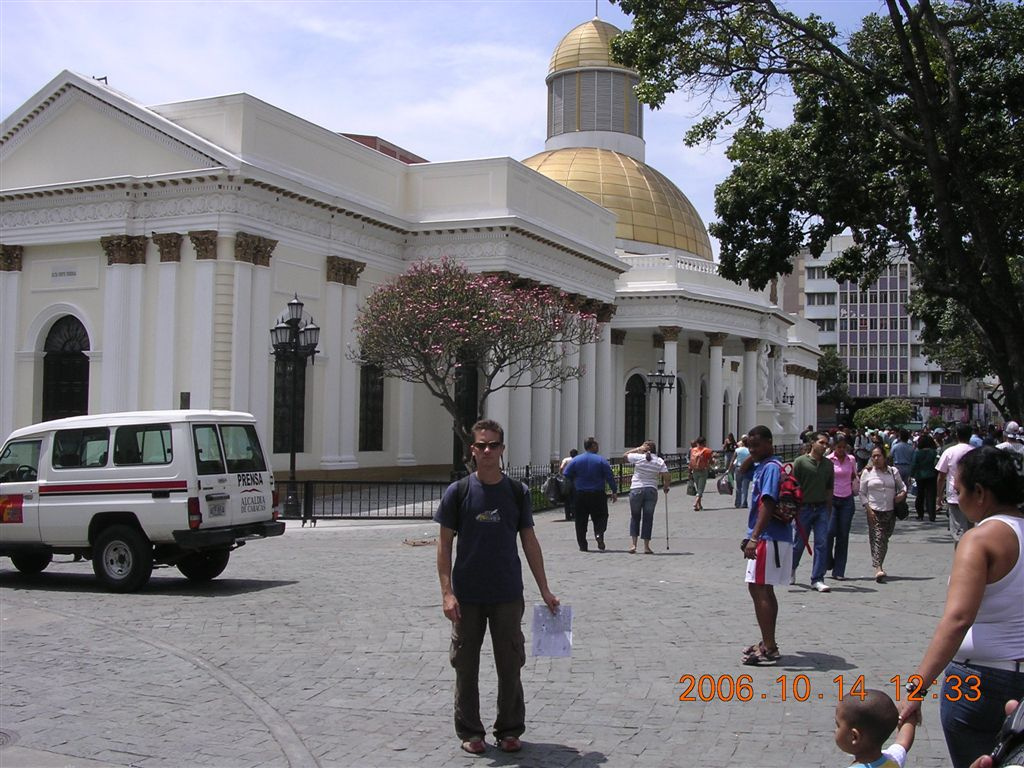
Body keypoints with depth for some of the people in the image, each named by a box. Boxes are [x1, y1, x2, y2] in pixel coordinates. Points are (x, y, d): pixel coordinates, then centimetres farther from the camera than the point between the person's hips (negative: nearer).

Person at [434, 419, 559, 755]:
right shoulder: (458, 492, -4)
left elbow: (529, 541, 7)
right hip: (467, 596, -1)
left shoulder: (518, 492, 2)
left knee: (510, 665, 7)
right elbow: (444, 544, -3)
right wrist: (447, 592, -11)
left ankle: (509, 730, 22)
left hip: (508, 595, 1)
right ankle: (470, 731, 22)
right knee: (466, 666, 8)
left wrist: (544, 590, 6)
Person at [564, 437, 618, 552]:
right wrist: (614, 491, 3)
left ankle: (582, 545, 6)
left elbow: (566, 475, 2)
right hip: (598, 495, -2)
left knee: (581, 521, 7)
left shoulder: (575, 460, 3)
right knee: (600, 517, 9)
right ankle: (599, 534, -18)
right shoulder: (601, 460, -3)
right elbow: (610, 476, -4)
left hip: (580, 495, 2)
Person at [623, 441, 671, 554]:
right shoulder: (660, 461, 1)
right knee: (648, 518, 7)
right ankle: (646, 546, 6)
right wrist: (665, 487, 16)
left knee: (635, 517, 12)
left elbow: (624, 455, 11)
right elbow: (667, 478, -3)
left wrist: (637, 449, 10)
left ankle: (633, 544, 3)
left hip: (636, 490, -1)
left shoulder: (638, 457, -5)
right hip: (651, 491, 1)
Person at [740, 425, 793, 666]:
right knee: (764, 591, 16)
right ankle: (768, 643, 25)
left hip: (768, 538, -11)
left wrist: (754, 538, -28)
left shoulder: (771, 468, -15)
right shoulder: (761, 467, 14)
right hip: (768, 538, 11)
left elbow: (767, 504, -25)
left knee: (759, 590, -9)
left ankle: (769, 649, -8)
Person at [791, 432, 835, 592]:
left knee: (822, 543, -3)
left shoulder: (828, 464, 9)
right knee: (800, 542, 7)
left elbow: (829, 489, 15)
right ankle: (791, 568, 33)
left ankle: (817, 579, 1)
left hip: (822, 508, 4)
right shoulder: (800, 462, -5)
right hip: (804, 507, -4)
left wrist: (829, 511, 13)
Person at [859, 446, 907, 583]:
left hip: (890, 511, 3)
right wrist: (868, 508, -6)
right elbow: (862, 493, 4)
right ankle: (878, 568, -24)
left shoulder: (893, 472, 10)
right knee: (877, 538, -14)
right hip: (874, 510, -3)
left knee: (885, 539, 7)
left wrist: (902, 494, -3)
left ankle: (879, 564, 22)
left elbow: (902, 486, 21)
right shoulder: (867, 472, 4)